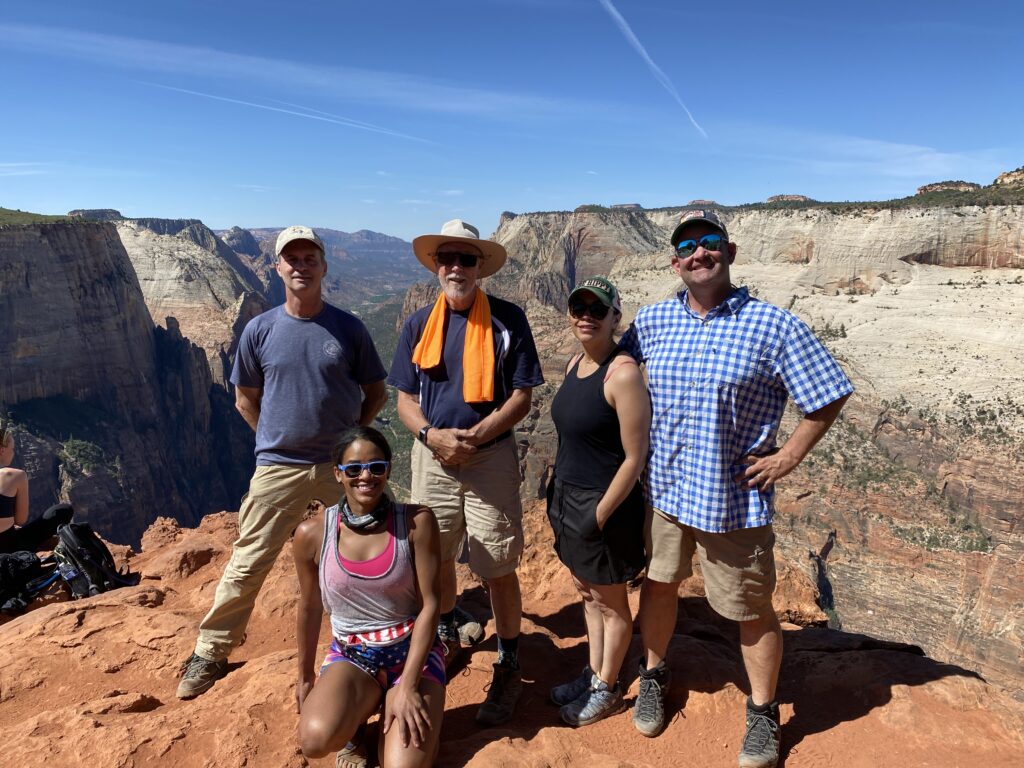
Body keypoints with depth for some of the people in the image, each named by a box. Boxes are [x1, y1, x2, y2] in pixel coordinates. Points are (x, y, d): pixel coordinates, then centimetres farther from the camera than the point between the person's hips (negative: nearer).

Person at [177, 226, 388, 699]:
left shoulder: (349, 328, -3)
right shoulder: (259, 331, -2)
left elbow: (375, 393, 6)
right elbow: (245, 400, 9)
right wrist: (279, 440, 3)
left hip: (343, 464, 1)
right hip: (279, 466, 0)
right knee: (247, 564, 5)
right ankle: (210, 653, 24)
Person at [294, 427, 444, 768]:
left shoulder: (417, 522, -14)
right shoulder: (312, 534, -9)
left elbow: (430, 605, -12)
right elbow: (309, 609, 6)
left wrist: (408, 686, -17)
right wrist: (305, 677, 18)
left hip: (413, 651, -1)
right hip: (351, 655, 2)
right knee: (316, 739, -27)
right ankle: (354, 722, 10)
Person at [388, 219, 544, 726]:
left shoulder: (507, 320, -5)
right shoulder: (418, 325, 5)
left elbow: (521, 398, -6)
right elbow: (405, 398, 6)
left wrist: (472, 438, -16)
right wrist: (432, 435, -14)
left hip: (491, 457, -3)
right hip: (431, 458, 4)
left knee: (498, 569, 1)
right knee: (435, 558, 17)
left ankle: (508, 669, 20)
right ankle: (447, 637, 43)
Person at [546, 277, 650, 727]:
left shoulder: (623, 373, -22)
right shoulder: (575, 363, 4)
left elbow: (634, 459, -20)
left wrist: (599, 515, -18)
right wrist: (558, 490, 12)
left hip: (605, 504, -8)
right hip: (568, 496, 8)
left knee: (610, 603, 13)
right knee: (588, 594, 23)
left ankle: (607, 691, 34)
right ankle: (593, 674, 42)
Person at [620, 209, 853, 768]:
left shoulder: (772, 325, -10)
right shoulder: (651, 321, 2)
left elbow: (828, 397, -4)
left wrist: (787, 457, -8)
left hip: (734, 497, -3)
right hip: (663, 487, 4)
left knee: (752, 610, 11)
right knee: (658, 584, 18)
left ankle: (762, 712, 35)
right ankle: (653, 676, 43)